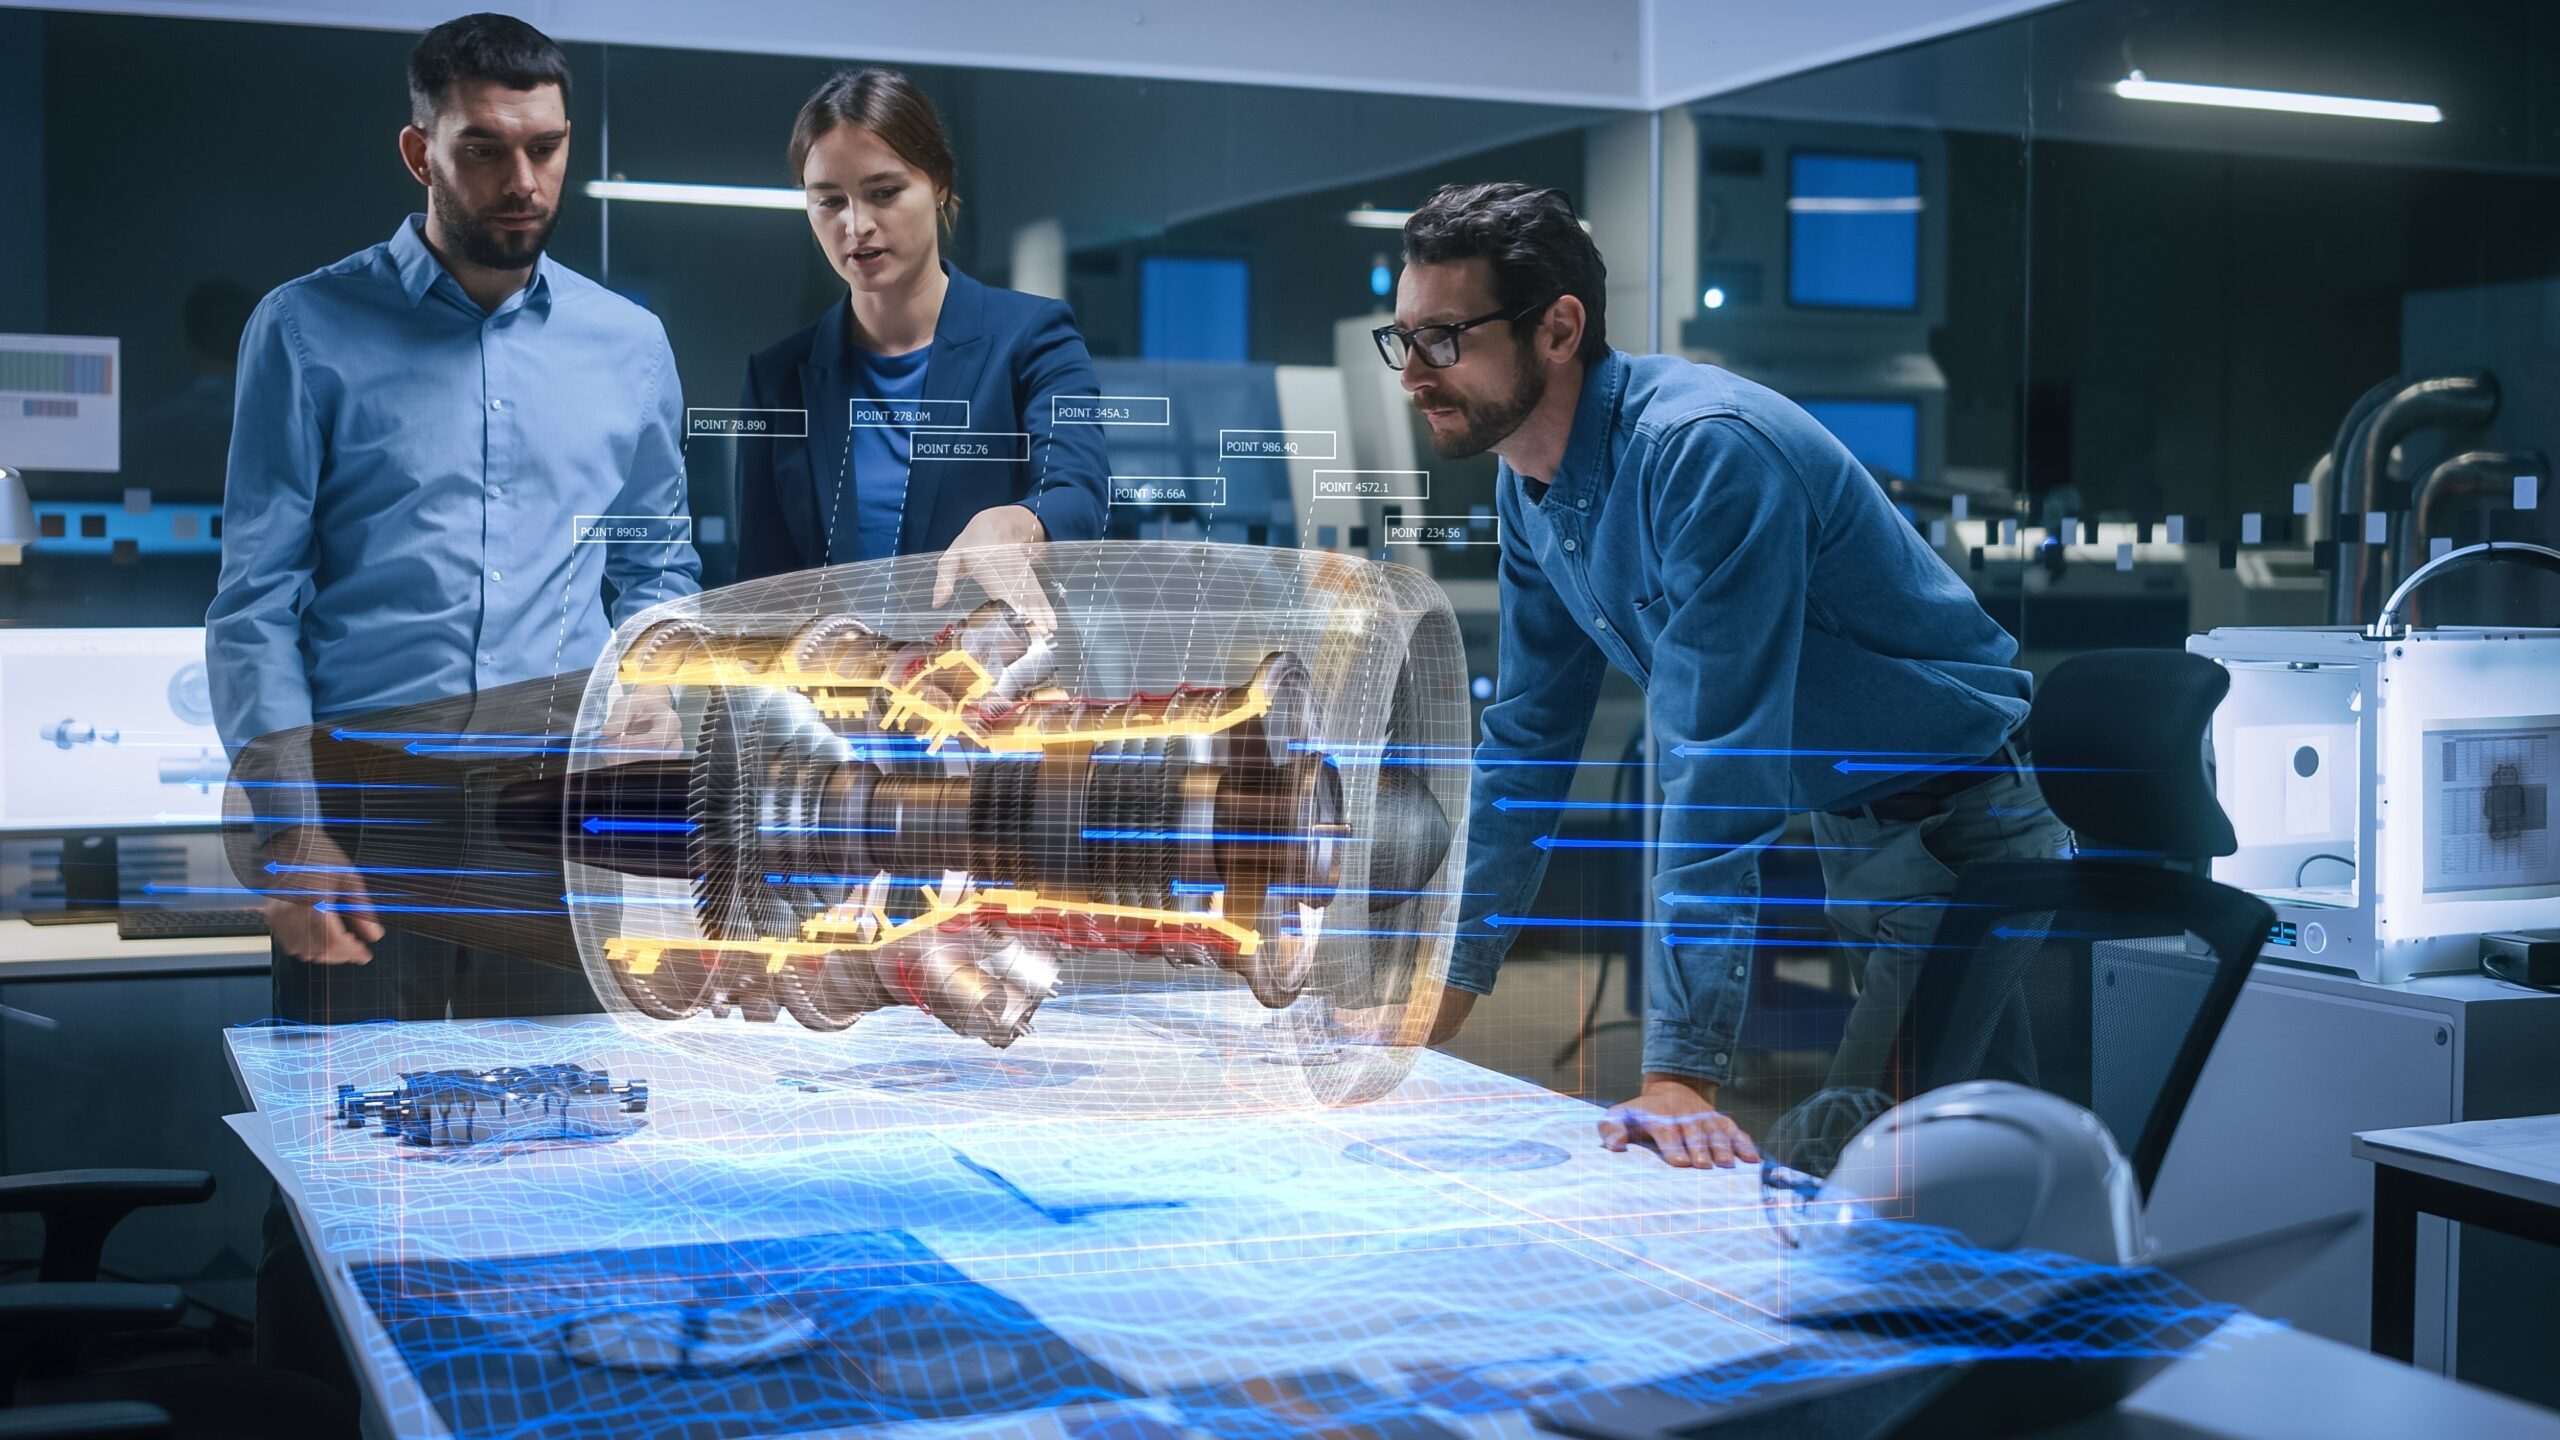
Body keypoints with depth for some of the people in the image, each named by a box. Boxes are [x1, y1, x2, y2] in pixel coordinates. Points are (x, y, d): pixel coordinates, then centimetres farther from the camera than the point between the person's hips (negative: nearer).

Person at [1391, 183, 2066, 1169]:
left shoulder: (1706, 453, -28)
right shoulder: (1528, 485, 0)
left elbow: (1715, 769, -32)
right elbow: (1526, 744, 9)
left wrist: (1680, 1075, -35)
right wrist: (1439, 997, 7)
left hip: (1953, 825, -8)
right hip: (1834, 826, 8)